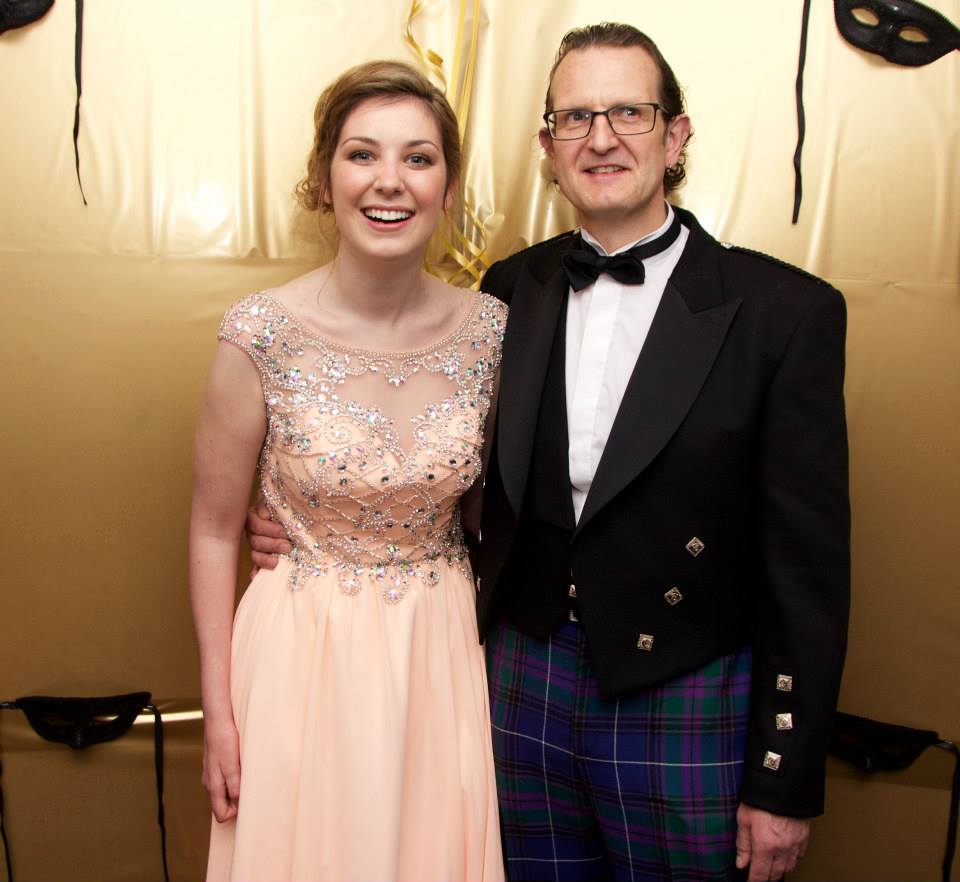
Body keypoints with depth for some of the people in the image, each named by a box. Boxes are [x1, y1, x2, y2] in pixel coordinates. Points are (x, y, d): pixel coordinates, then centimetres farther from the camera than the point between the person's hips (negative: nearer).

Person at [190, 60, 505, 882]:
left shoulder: (490, 328, -7)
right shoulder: (263, 335, -15)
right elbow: (215, 531, -6)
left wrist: (493, 652, 7)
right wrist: (218, 710, -3)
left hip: (442, 658, 3)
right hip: (304, 655, -2)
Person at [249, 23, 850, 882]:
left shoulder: (786, 310, -10)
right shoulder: (512, 289, 2)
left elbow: (808, 565, -9)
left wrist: (784, 785, -7)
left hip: (684, 707, -3)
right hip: (525, 686, 3)